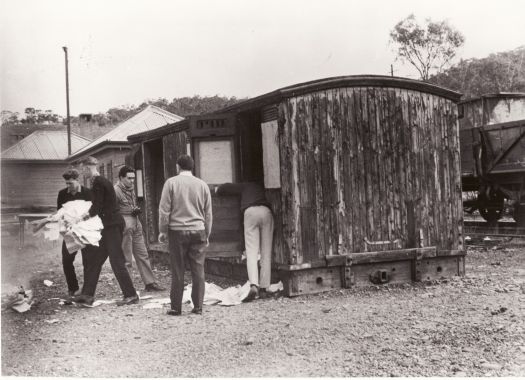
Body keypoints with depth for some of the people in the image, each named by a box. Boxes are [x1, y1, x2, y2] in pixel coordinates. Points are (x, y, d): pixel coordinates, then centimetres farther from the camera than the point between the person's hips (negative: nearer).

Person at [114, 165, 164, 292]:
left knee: (143, 255, 11)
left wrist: (136, 210, 10)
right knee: (126, 260, -1)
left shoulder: (131, 188, 15)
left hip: (136, 225, 9)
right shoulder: (116, 190, -12)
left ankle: (150, 283, 17)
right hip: (124, 227, -8)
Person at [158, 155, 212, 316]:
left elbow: (164, 209, -3)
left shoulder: (171, 183, -1)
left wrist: (162, 231, 6)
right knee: (198, 270, 5)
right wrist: (207, 235, 19)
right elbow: (208, 213, 12)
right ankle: (198, 307, 7)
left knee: (177, 271, 3)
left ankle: (176, 307, 8)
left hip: (177, 231, -2)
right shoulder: (202, 185, 8)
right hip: (198, 231, 2)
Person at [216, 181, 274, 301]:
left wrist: (218, 189, 49)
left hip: (250, 212, -2)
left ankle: (254, 286, -24)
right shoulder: (263, 188, 36)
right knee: (266, 254, 6)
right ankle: (263, 289, 2)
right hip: (266, 212, 2)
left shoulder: (244, 186, 30)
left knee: (251, 253, -6)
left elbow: (223, 189, 28)